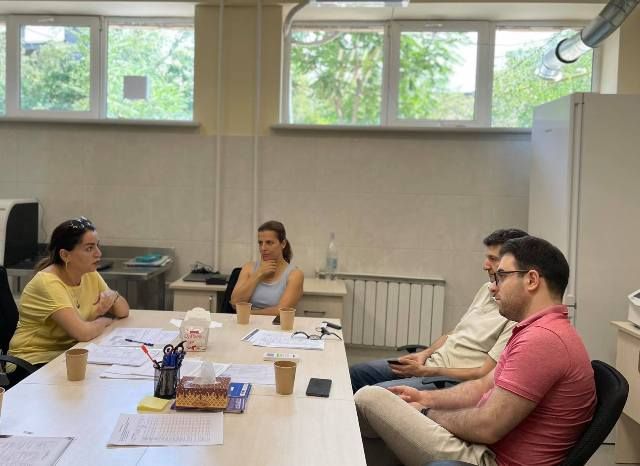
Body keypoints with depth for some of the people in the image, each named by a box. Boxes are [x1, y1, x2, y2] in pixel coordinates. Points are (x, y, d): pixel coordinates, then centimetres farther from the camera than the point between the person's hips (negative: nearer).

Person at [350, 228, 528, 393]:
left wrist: (424, 371, -18)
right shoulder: (487, 289, 10)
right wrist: (424, 354, 1)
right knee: (353, 373, 8)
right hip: (431, 361, 9)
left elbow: (484, 376, -20)